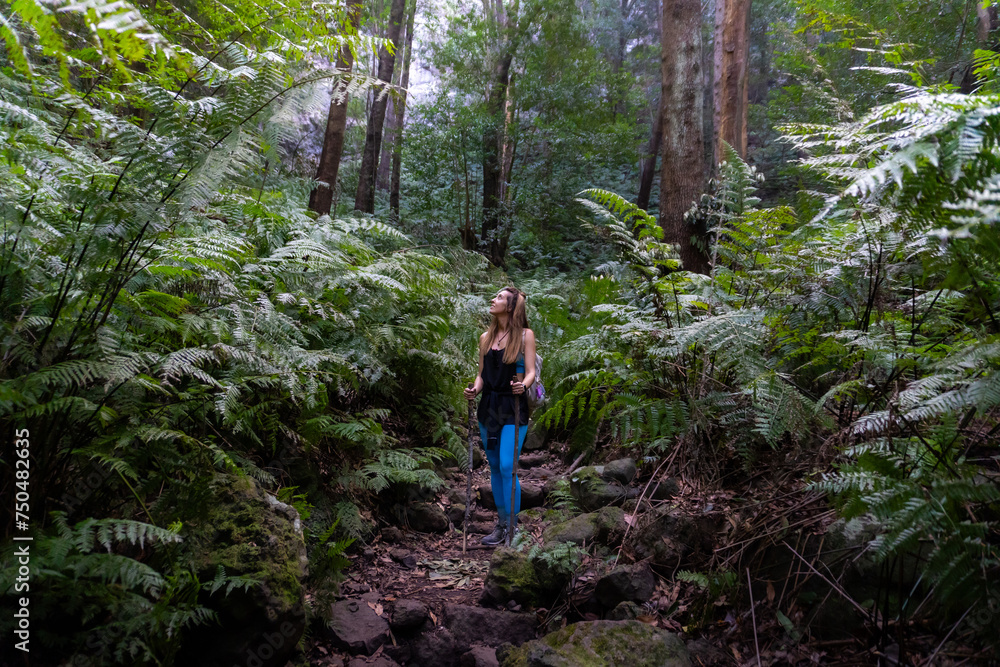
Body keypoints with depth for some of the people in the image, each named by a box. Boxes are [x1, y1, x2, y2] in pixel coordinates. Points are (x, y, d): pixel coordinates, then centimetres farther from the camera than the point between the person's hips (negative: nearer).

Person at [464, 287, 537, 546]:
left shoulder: (525, 335, -1)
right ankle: (501, 522, 22)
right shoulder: (485, 337, 12)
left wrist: (523, 385, -25)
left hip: (513, 408, -5)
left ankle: (511, 525, 1)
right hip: (489, 406, 5)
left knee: (507, 466, -11)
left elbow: (530, 371, -5)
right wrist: (474, 390, -4)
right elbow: (482, 374, 15)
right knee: (494, 466, 10)